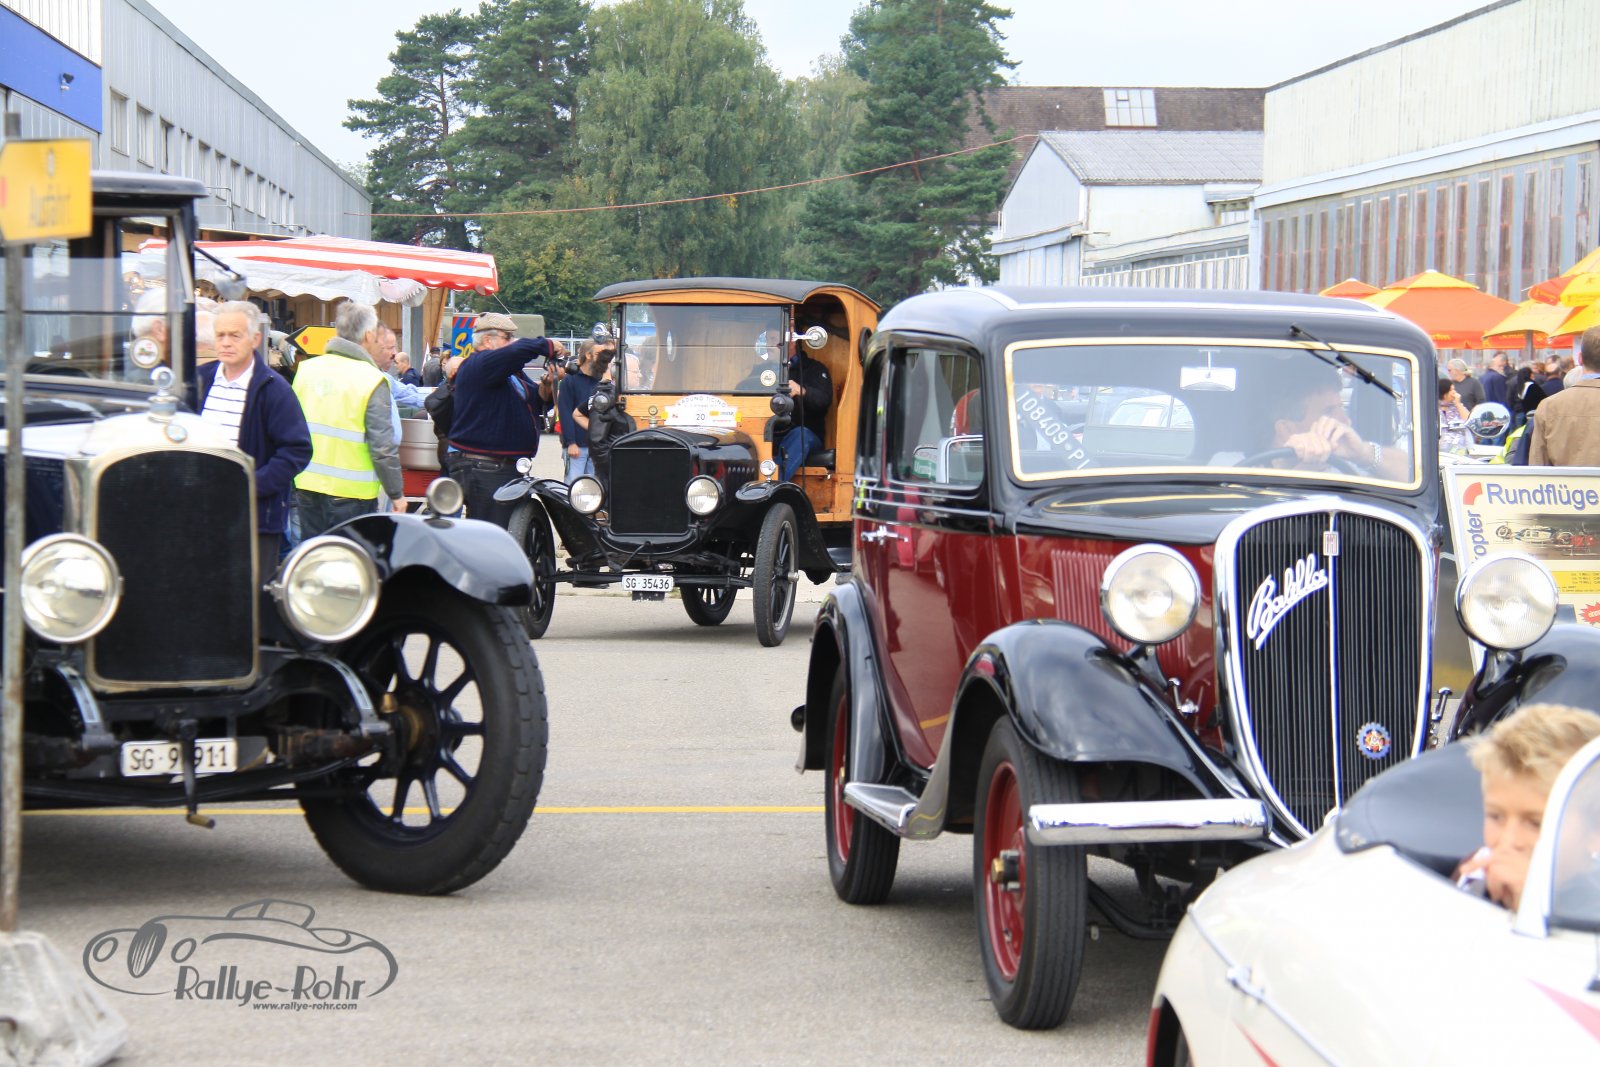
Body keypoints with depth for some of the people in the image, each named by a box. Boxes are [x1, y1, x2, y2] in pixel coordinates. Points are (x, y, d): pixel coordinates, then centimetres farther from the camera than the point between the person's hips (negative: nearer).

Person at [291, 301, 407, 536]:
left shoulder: (306, 369, 4)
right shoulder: (372, 381, -13)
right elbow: (383, 446, -13)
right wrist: (396, 493, -2)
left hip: (306, 487, 5)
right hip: (351, 494, -5)